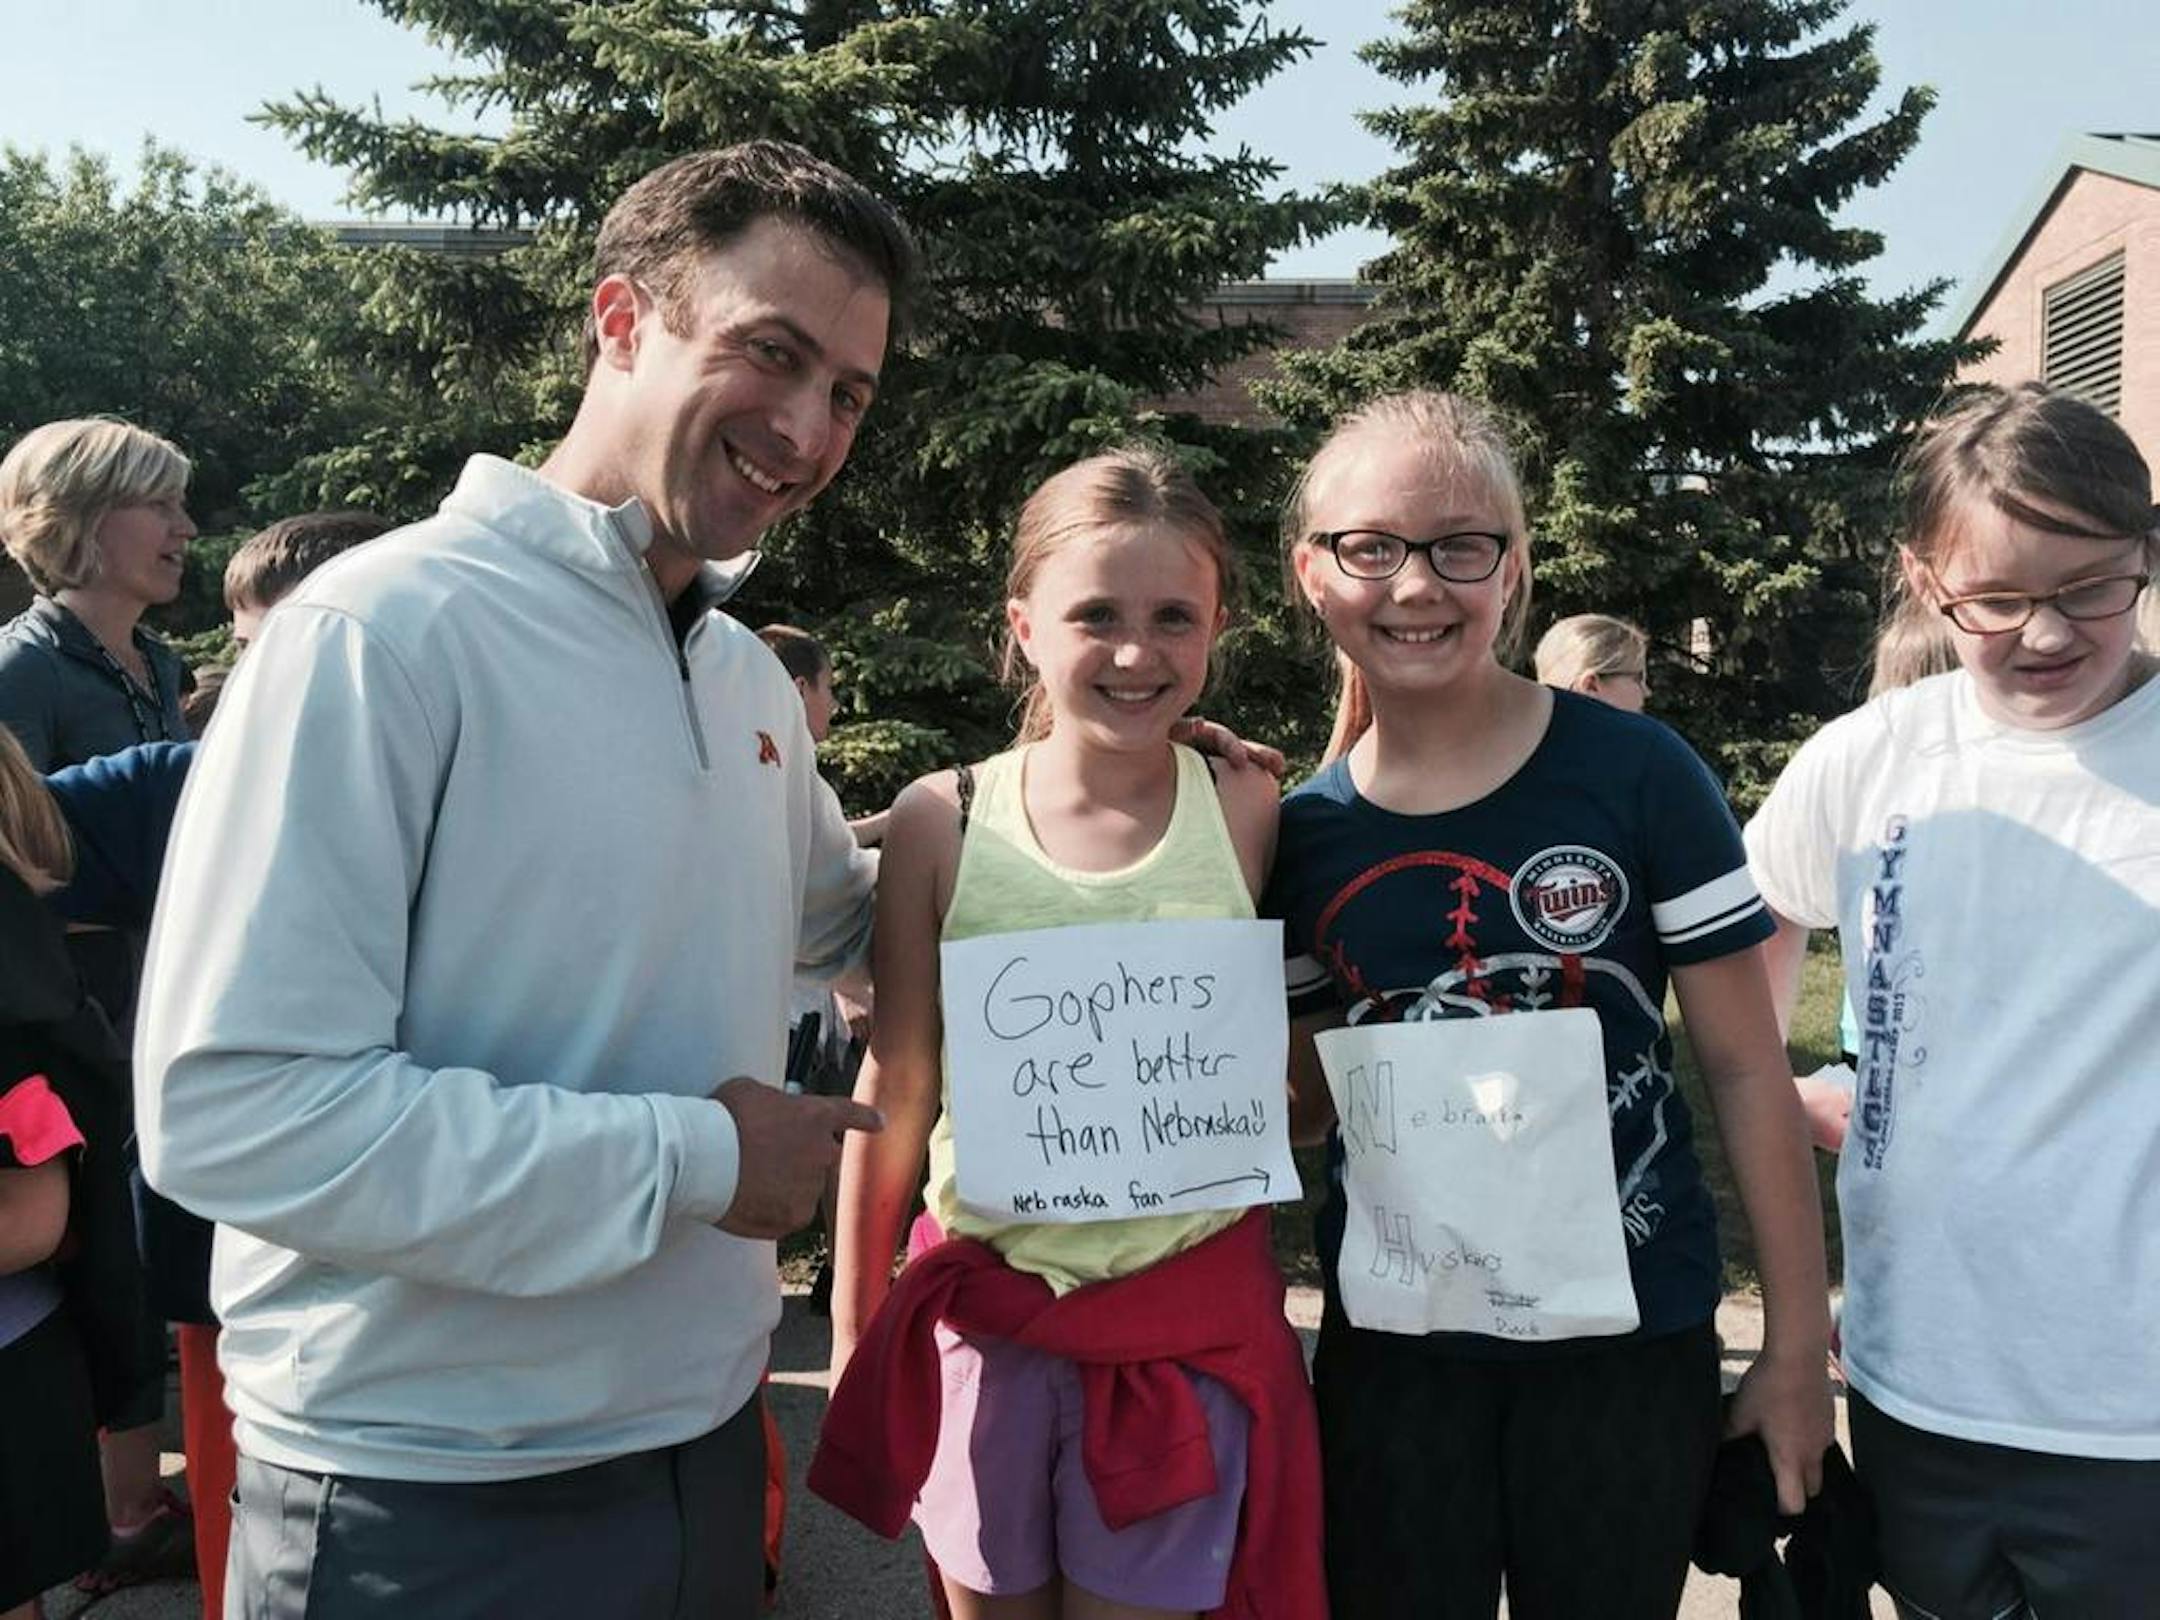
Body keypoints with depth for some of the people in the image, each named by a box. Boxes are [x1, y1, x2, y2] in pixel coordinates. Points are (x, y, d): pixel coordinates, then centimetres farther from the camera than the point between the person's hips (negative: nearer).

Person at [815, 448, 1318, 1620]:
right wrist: (852, 1330, 5)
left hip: (1191, 1317, -1)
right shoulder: (942, 822, -7)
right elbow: (895, 1089, 1)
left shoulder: (1248, 815, -7)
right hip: (983, 1309, 1)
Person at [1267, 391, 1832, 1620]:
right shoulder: (1302, 831, -2)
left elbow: (1747, 1068, -5)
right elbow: (1311, 1096, 7)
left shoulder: (1635, 772, -11)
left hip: (1629, 1336, -2)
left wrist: (1798, 1343, -4)